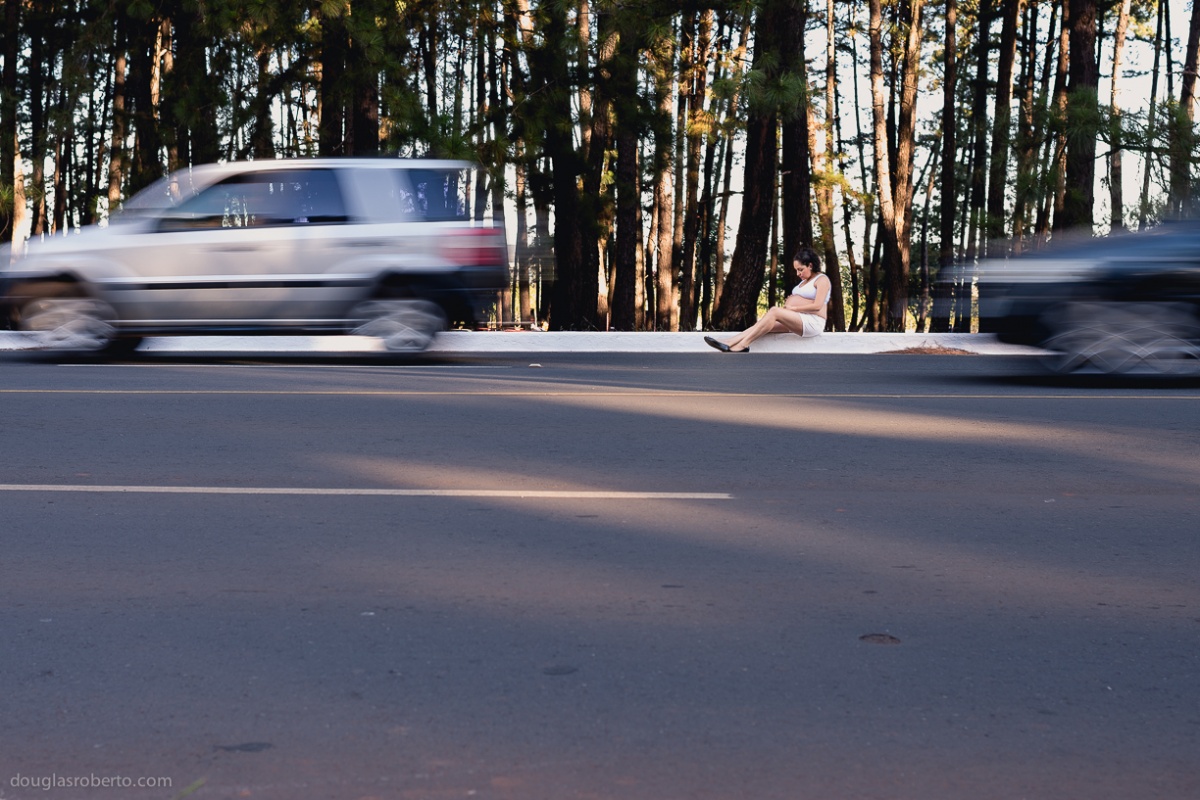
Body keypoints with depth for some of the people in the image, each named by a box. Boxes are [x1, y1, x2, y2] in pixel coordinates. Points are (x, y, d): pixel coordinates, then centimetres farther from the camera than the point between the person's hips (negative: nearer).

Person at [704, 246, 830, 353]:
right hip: (796, 321, 9)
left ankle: (742, 345, -35)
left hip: (813, 323, -9)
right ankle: (729, 344, -31)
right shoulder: (804, 281, 26)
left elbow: (817, 306, -15)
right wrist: (787, 304, -2)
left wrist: (792, 308, -11)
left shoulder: (822, 279, -2)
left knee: (774, 311, -28)